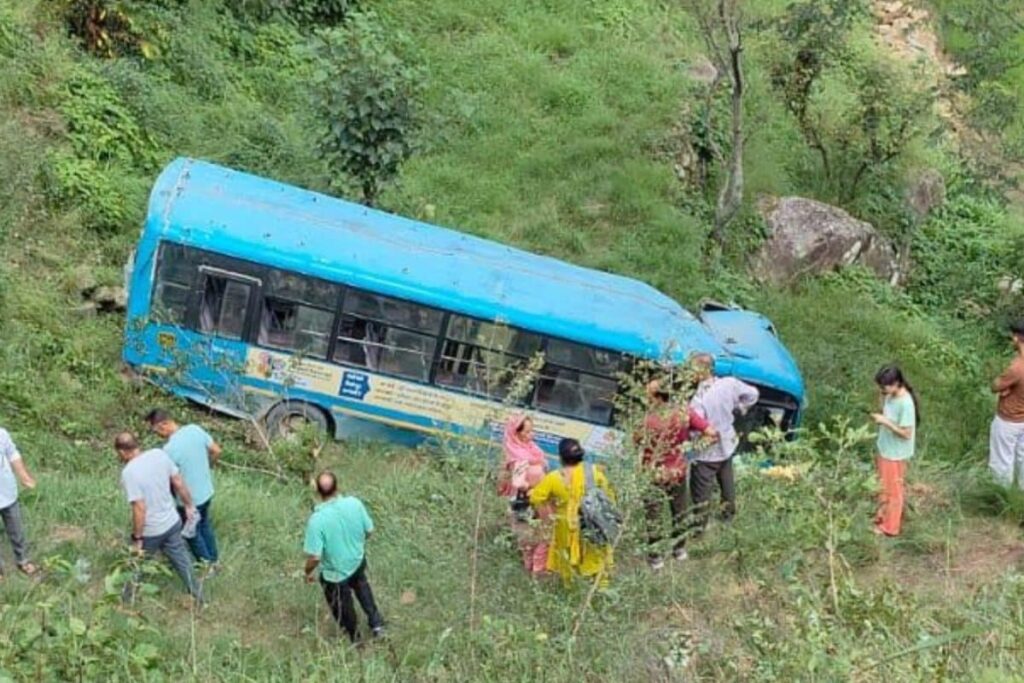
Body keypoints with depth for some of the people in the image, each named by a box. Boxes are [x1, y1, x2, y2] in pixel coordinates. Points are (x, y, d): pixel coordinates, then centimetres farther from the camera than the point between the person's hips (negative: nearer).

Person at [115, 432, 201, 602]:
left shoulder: (129, 473, -27)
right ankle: (197, 595, 40)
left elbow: (140, 509, -27)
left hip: (150, 532, -5)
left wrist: (137, 538, -16)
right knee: (181, 560, 24)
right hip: (172, 523, 5)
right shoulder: (159, 454, -10)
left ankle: (128, 600, 40)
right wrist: (189, 505, 15)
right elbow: (178, 482, 0)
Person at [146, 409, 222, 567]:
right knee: (206, 526, 29)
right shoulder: (195, 429, -12)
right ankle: (213, 560, 47)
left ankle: (206, 566, 38)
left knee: (193, 533, 20)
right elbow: (216, 451, 0)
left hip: (190, 500, -6)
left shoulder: (169, 449, -31)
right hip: (207, 491, 6)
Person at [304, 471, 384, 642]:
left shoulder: (317, 520, -35)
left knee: (342, 608, 26)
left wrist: (309, 572, -8)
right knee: (361, 585, 38)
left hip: (335, 572, -3)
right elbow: (369, 530, -7)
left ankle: (353, 641, 50)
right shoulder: (355, 504, -23)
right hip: (357, 561, 3)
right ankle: (376, 623, 49)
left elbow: (315, 557, -30)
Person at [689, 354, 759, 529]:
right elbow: (752, 394, 1)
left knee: (701, 489, 10)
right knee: (726, 480, 29)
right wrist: (738, 408, 11)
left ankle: (700, 524, 22)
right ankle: (729, 511, 48)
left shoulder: (699, 400, -34)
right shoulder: (729, 384, -15)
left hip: (707, 452, -7)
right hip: (727, 444, 7)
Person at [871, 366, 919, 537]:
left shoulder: (905, 403, -27)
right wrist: (880, 417, -8)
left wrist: (885, 421, -26)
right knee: (883, 488, 20)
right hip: (885, 450, 8)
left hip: (895, 454, -8)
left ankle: (889, 527, 19)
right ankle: (881, 519, 35)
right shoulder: (890, 396, -1)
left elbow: (906, 433, -25)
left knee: (892, 490, 6)